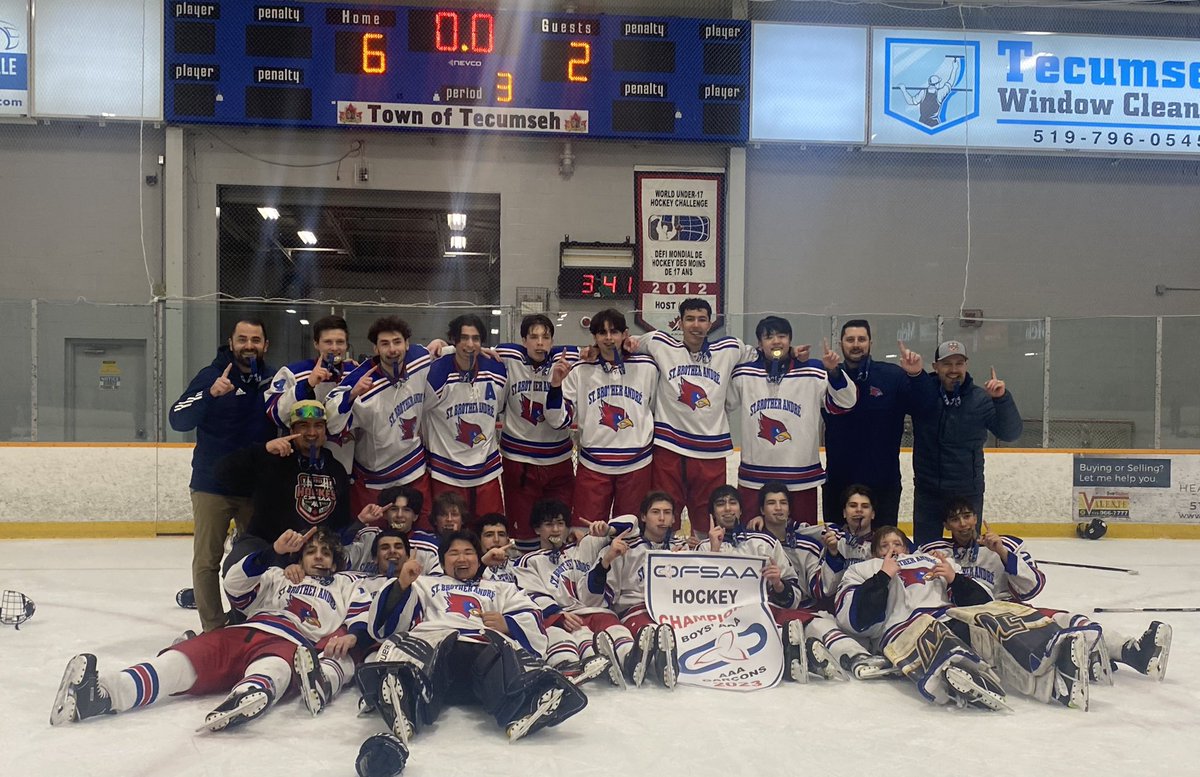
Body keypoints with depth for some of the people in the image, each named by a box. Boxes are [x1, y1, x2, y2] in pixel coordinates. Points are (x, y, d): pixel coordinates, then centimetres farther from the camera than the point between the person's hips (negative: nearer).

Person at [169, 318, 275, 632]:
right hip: (212, 485, -3)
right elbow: (178, 420, -17)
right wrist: (210, 393, -32)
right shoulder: (212, 375, -6)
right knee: (206, 561, 0)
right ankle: (213, 628, 12)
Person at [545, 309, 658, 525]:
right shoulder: (580, 371, 0)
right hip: (593, 466, 0)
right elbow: (560, 421, -1)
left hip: (637, 466, 1)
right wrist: (556, 385, -14)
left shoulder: (646, 367, 1)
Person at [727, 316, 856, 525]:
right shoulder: (743, 374, 3)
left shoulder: (813, 372, -1)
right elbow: (724, 406, 18)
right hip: (754, 476, 1)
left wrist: (833, 371, -17)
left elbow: (844, 402, -4)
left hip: (801, 479, -1)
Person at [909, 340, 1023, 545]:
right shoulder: (923, 392, -7)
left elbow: (1011, 433, -12)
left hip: (968, 492, 0)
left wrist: (1002, 398, -26)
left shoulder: (981, 398, -6)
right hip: (927, 490, 0)